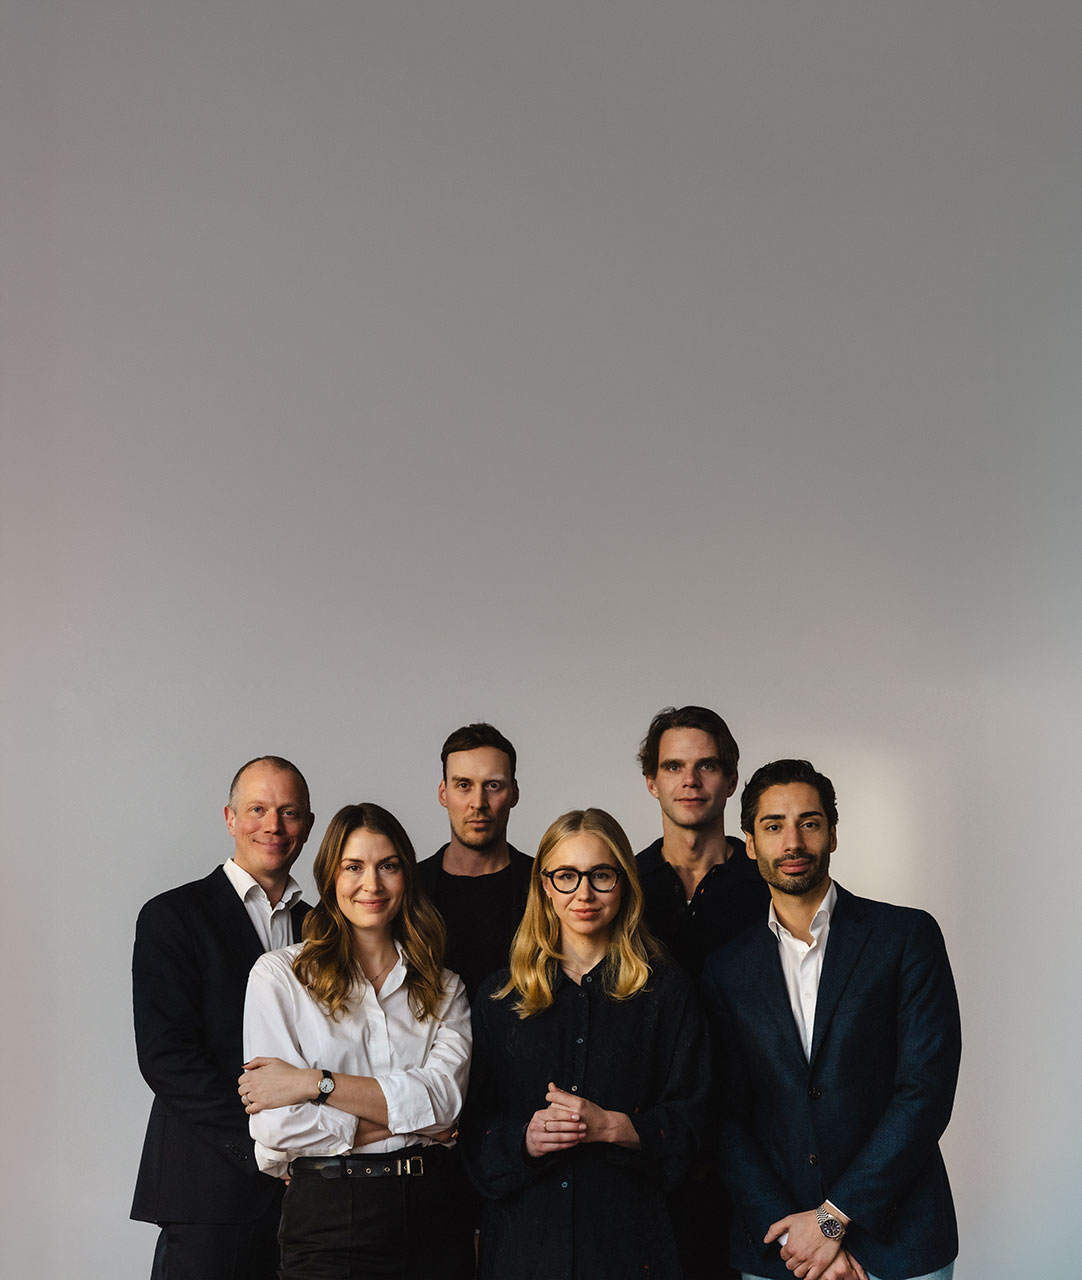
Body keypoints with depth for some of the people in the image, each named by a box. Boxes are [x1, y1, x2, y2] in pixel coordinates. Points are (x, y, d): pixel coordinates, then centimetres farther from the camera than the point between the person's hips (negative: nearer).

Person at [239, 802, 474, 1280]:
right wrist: (404, 1120, -8)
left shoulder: (444, 989, 10)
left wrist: (315, 1082, -15)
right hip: (328, 1216, -3)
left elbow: (444, 1096, -8)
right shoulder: (279, 974, 0)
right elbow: (277, 1125, -10)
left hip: (434, 1207, 3)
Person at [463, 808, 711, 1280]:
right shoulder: (499, 997, 8)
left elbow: (690, 1122, 0)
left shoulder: (665, 990, 4)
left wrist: (611, 1127, -15)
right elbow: (474, 1127, 7)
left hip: (627, 1232, -1)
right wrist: (524, 1138, -13)